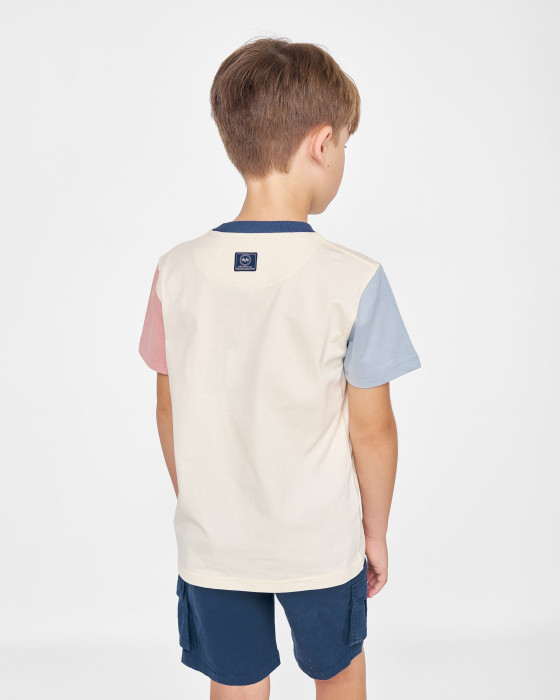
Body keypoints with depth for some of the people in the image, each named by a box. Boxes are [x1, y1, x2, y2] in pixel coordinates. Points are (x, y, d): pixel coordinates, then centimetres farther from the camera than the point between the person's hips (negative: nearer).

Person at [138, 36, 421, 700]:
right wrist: (376, 531, 4)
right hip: (322, 544, -2)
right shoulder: (354, 279, -20)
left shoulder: (177, 271, -10)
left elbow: (170, 412, -1)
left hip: (212, 545, 2)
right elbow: (371, 429, -13)